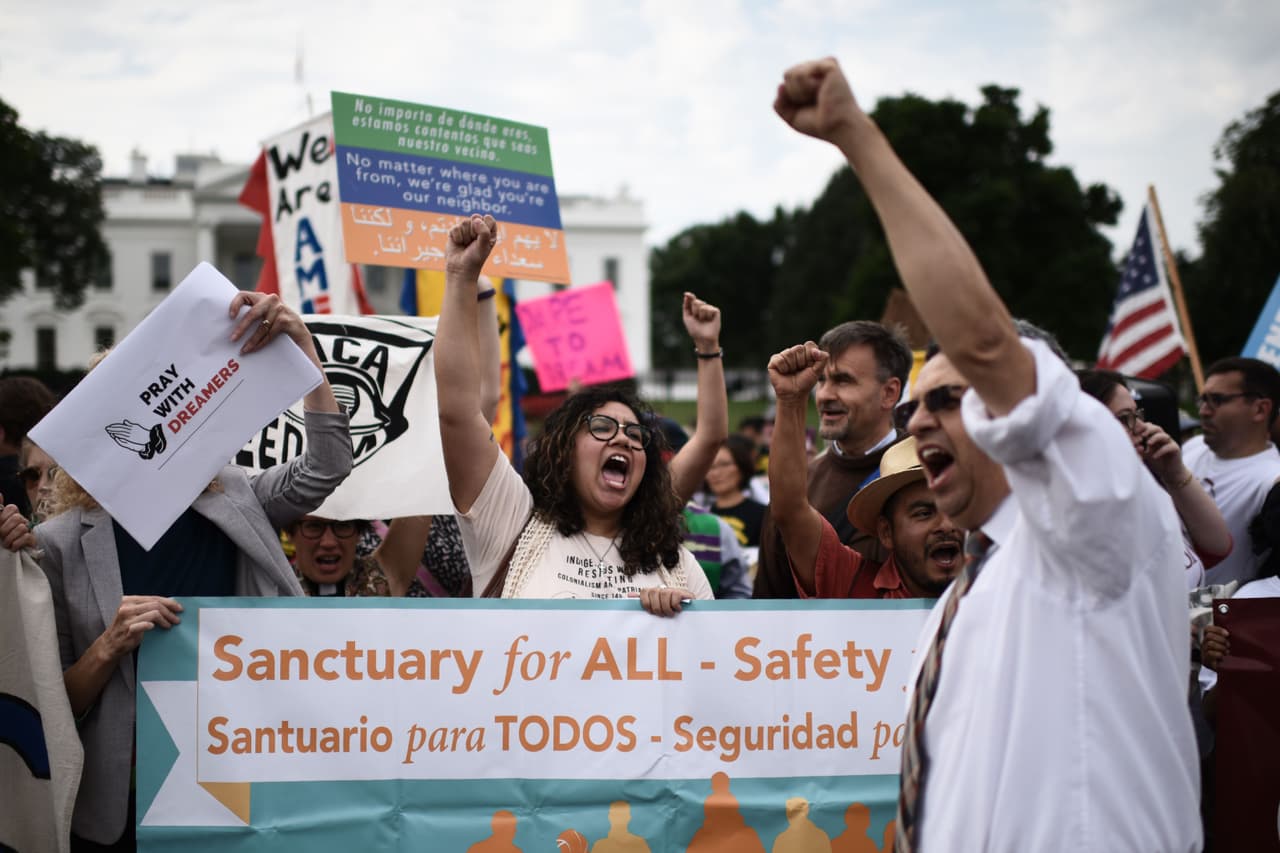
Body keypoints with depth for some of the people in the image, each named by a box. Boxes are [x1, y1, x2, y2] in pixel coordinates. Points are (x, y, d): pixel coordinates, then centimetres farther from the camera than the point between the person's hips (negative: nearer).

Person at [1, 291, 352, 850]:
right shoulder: (63, 544, -4)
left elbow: (327, 466, -9)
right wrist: (109, 647, -21)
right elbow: (54, 704, -3)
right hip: (127, 804, -2)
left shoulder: (232, 503, 4)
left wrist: (301, 343, -15)